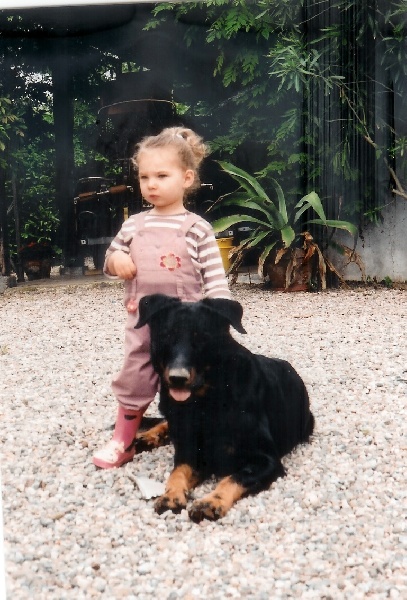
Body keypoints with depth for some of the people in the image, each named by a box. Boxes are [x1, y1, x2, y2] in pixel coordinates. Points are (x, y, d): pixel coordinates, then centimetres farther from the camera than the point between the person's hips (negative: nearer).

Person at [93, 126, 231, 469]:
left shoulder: (197, 228, -5)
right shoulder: (134, 225, 5)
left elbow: (215, 276, -6)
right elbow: (112, 263, 15)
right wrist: (115, 259, -8)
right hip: (143, 323, 3)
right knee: (134, 379, 11)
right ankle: (122, 442, 27)